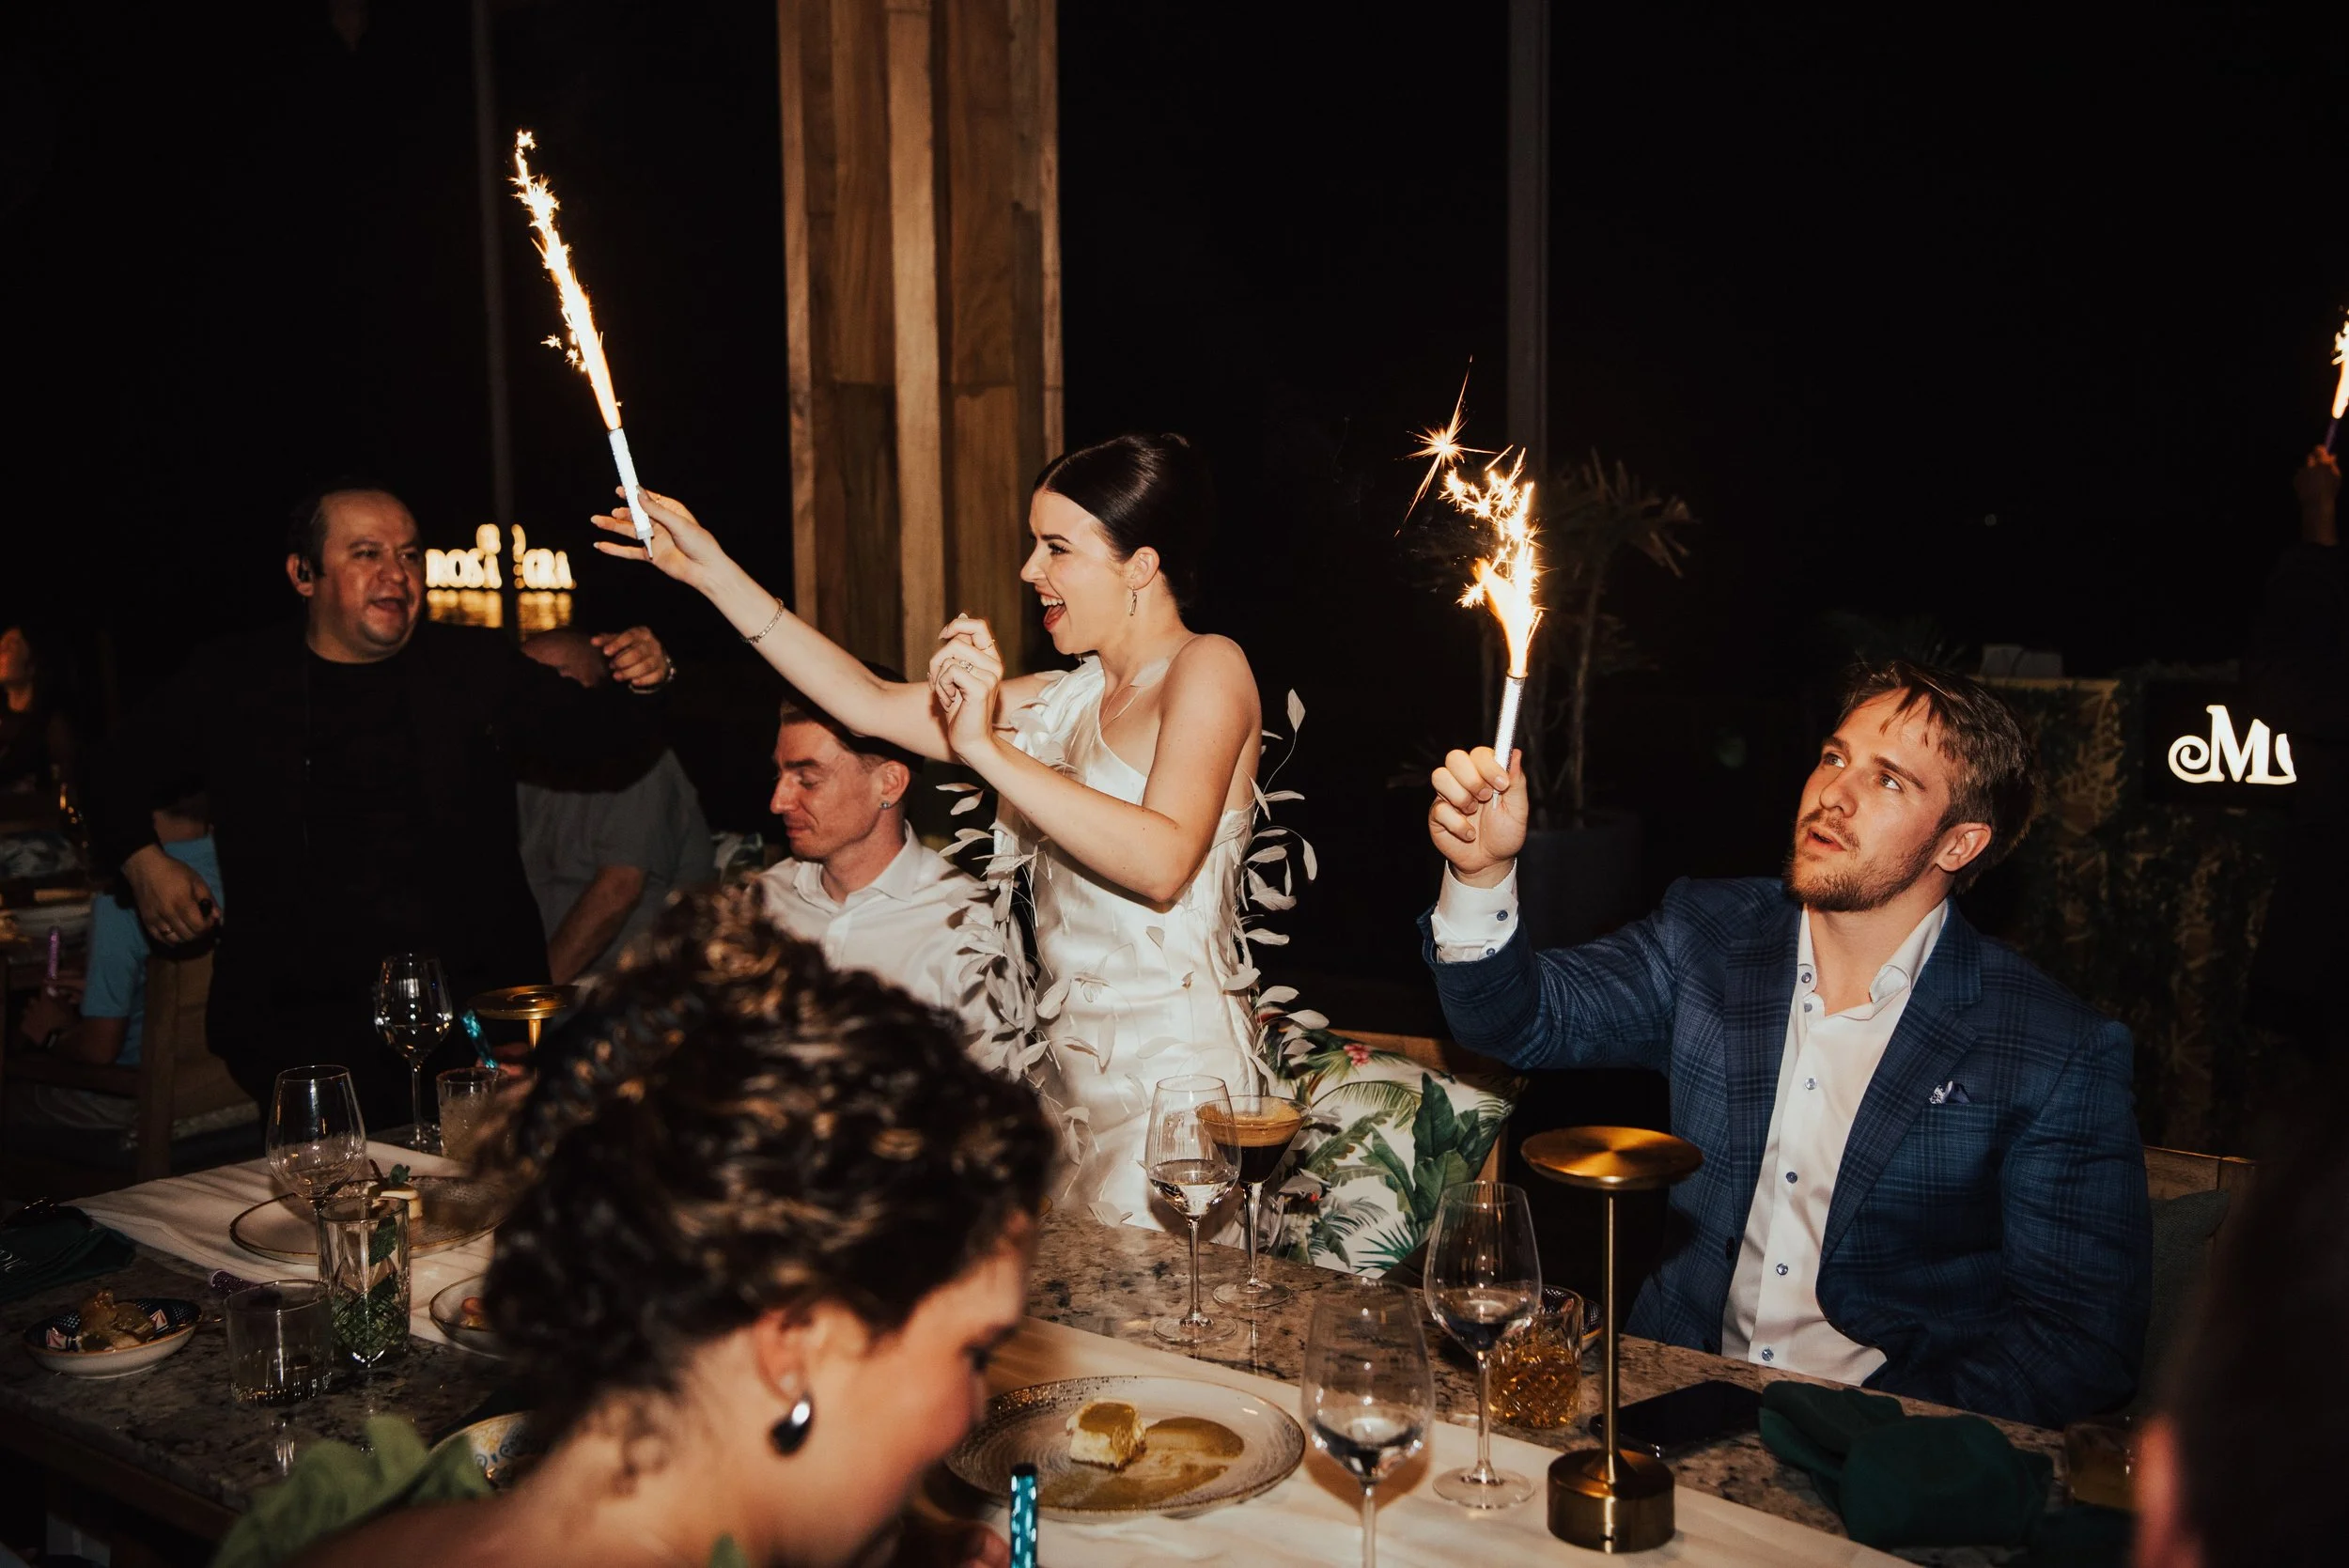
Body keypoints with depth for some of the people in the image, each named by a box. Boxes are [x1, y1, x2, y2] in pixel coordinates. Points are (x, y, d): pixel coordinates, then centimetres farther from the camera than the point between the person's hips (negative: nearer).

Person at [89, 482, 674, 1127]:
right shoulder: (233, 681, 9)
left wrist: (639, 682, -12)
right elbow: (121, 770, 23)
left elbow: (587, 729, 9)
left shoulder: (473, 665, 10)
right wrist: (143, 861, 7)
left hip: (476, 1003, 1)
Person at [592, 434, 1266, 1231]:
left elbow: (1163, 862, -23)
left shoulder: (1208, 668, -6)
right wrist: (710, 569, 14)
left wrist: (988, 750, -25)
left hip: (1172, 1074, -7)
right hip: (1074, 1068, 7)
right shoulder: (1071, 700, 15)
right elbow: (874, 704, 14)